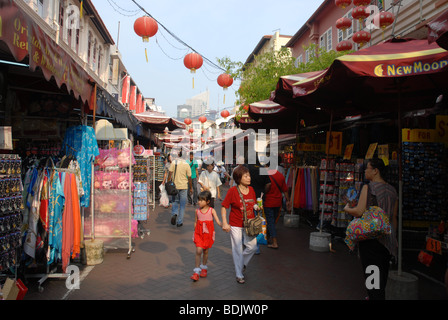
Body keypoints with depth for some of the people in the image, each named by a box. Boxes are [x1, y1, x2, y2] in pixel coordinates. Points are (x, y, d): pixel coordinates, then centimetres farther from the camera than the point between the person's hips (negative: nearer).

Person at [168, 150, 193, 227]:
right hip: (183, 186, -1)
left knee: (175, 201, 18)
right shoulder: (186, 164, -5)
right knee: (182, 204, 8)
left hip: (174, 186, 1)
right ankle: (179, 222, 10)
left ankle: (174, 214, -8)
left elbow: (170, 173, -5)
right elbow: (189, 177, -2)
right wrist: (191, 187, 9)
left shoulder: (173, 162, -3)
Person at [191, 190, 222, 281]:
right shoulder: (197, 211, -1)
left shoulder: (212, 210, -8)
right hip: (199, 233, 1)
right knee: (198, 251, -9)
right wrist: (195, 232, 14)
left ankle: (204, 268, 34)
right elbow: (196, 222, 11)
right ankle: (197, 272, -1)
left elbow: (218, 221, -12)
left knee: (205, 251, 11)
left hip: (208, 234, -1)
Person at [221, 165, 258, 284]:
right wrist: (224, 223, -15)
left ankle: (243, 263, 37)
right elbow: (224, 206, -11)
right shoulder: (232, 191, -14)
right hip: (236, 225, -4)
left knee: (252, 247, 6)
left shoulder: (251, 189, 1)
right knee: (238, 250, 6)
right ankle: (239, 275, 24)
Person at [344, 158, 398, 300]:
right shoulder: (392, 190, 8)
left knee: (372, 274, 2)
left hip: (370, 237, -7)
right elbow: (394, 218, 13)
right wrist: (392, 238, 20)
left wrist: (347, 209, -1)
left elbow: (359, 212, -21)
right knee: (382, 273, 18)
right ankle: (379, 296, 31)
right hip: (387, 239, 7)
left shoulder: (368, 188, -14)